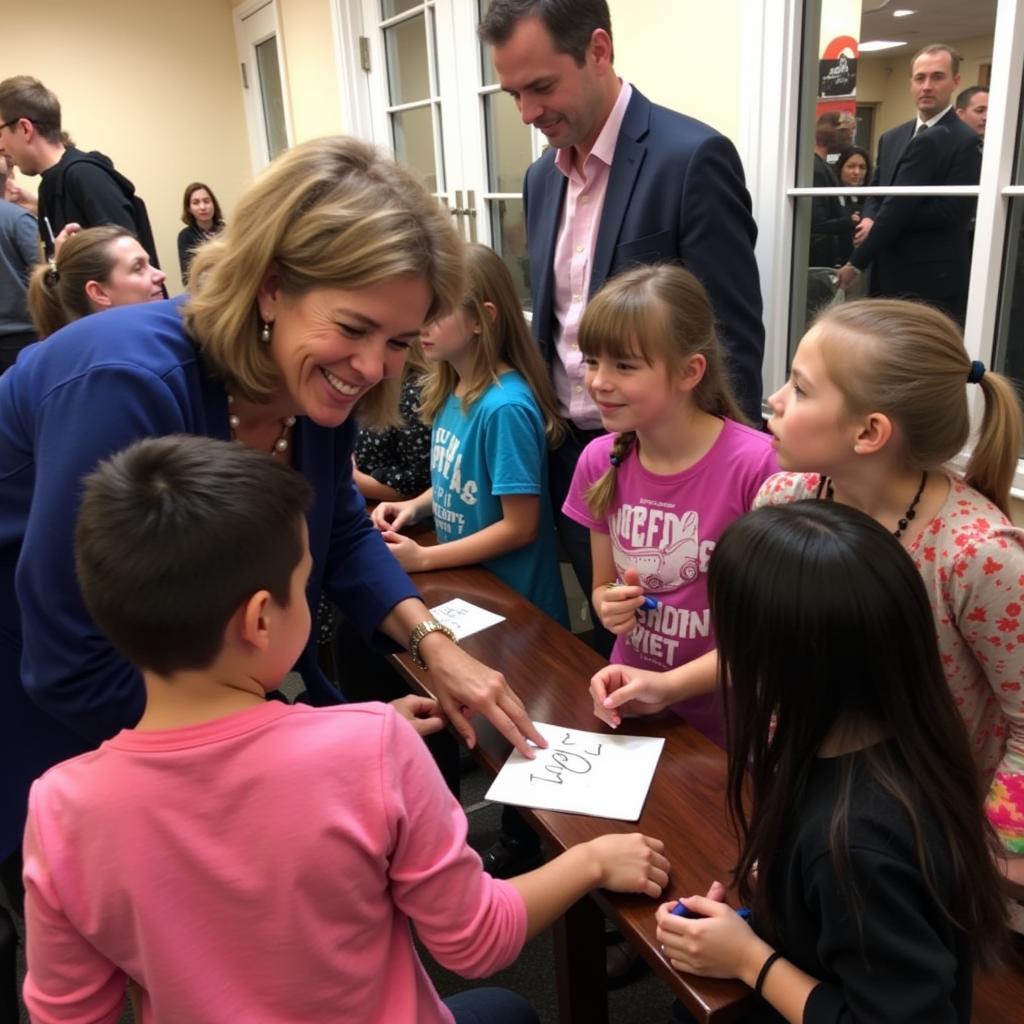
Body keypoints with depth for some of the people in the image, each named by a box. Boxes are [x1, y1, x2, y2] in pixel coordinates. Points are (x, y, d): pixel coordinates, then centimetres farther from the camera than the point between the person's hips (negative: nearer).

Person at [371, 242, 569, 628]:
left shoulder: (505, 407, -24)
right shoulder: (450, 391, 0)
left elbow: (520, 527, -20)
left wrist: (422, 559, -19)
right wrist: (415, 506, -3)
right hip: (462, 582, 7)